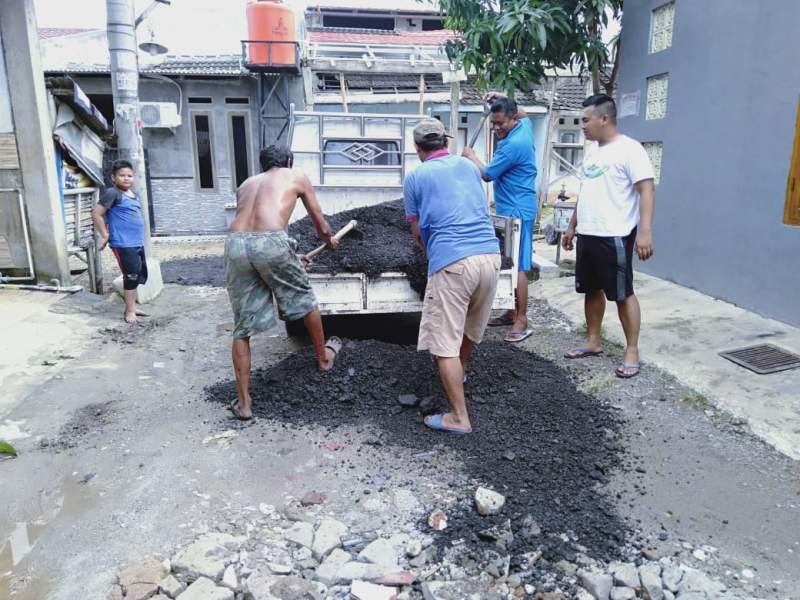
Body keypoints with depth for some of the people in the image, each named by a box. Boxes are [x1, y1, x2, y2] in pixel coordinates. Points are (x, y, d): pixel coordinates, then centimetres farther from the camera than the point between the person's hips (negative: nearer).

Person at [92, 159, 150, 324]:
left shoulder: (134, 195, 13)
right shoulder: (112, 193, -11)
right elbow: (96, 213, -13)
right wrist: (105, 235, -10)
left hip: (138, 243, 9)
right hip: (123, 244, -9)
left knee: (139, 276, 15)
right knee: (131, 276, -5)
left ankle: (132, 307, 28)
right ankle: (129, 311, 7)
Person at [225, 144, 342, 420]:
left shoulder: (247, 183, 32)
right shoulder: (297, 177, 22)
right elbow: (320, 222, 29)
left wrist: (288, 257, 49)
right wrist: (329, 239, 52)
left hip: (236, 243, 4)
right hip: (271, 242, -4)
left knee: (242, 328, 12)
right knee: (305, 301, 23)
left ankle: (243, 402, 14)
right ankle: (323, 357, 43)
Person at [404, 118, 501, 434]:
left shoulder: (415, 177, 6)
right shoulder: (468, 165, 18)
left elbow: (418, 233, 13)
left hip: (452, 262, -6)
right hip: (490, 254, 6)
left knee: (445, 343, 2)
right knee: (469, 326, 27)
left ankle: (459, 417, 5)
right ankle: (459, 372, 51)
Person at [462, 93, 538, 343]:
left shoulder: (514, 144, -21)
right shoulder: (524, 125, 8)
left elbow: (486, 174, -13)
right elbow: (524, 114, 35)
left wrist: (471, 156, 5)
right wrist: (503, 100, 21)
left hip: (517, 212, -10)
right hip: (511, 209, 10)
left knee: (517, 266, -8)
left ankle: (522, 320, -3)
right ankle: (514, 311, 23)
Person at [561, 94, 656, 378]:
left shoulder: (629, 149, -11)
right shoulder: (592, 153, 16)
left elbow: (647, 190, -17)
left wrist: (645, 231, -26)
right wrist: (572, 226, 23)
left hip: (614, 237, -8)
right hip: (587, 235, 9)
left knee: (623, 294, -1)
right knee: (592, 290, 15)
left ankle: (632, 351, 9)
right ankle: (594, 341, 28)